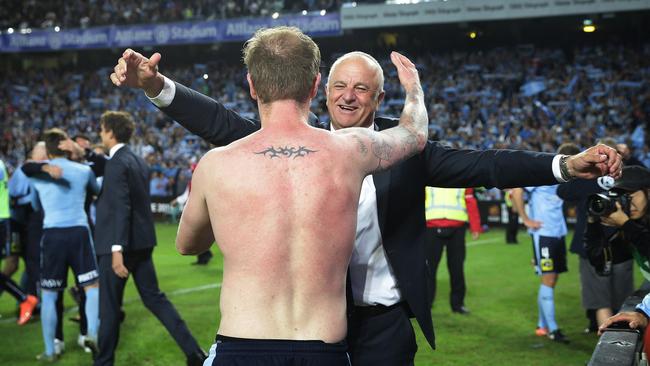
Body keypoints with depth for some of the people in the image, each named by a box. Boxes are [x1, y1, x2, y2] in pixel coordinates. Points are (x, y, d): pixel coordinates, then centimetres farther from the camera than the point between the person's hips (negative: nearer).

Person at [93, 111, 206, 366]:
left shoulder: (116, 163, -14)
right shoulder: (139, 161, 13)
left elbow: (121, 208, -22)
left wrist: (117, 250, -26)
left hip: (120, 243, -8)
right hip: (142, 242, 9)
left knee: (109, 306, 4)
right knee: (154, 298, 11)